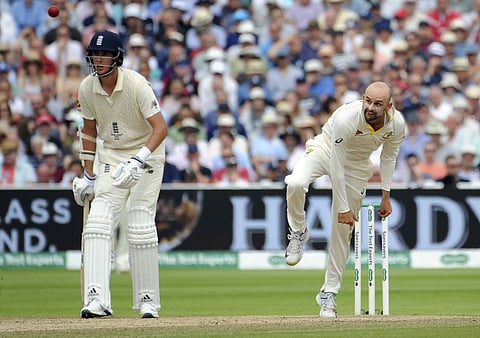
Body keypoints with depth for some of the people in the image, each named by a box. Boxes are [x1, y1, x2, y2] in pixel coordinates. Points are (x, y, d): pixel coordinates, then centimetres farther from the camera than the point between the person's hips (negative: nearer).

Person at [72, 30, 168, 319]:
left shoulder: (137, 84, -21)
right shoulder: (87, 88, -5)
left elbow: (161, 128, -26)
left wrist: (138, 160, -39)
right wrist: (89, 175, 8)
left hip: (146, 156, -4)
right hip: (111, 157, 4)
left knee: (140, 227, -10)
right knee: (99, 223, -12)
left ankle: (148, 301, 2)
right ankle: (97, 299, -19)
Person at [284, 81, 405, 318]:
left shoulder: (397, 124, -22)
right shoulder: (347, 118, -36)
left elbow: (389, 155, 0)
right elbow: (336, 166, -29)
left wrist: (385, 195, 0)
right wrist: (343, 208, -25)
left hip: (357, 165, 3)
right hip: (326, 150, -3)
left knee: (343, 230, 2)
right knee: (295, 184, -35)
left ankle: (329, 293, 15)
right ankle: (298, 233, -6)